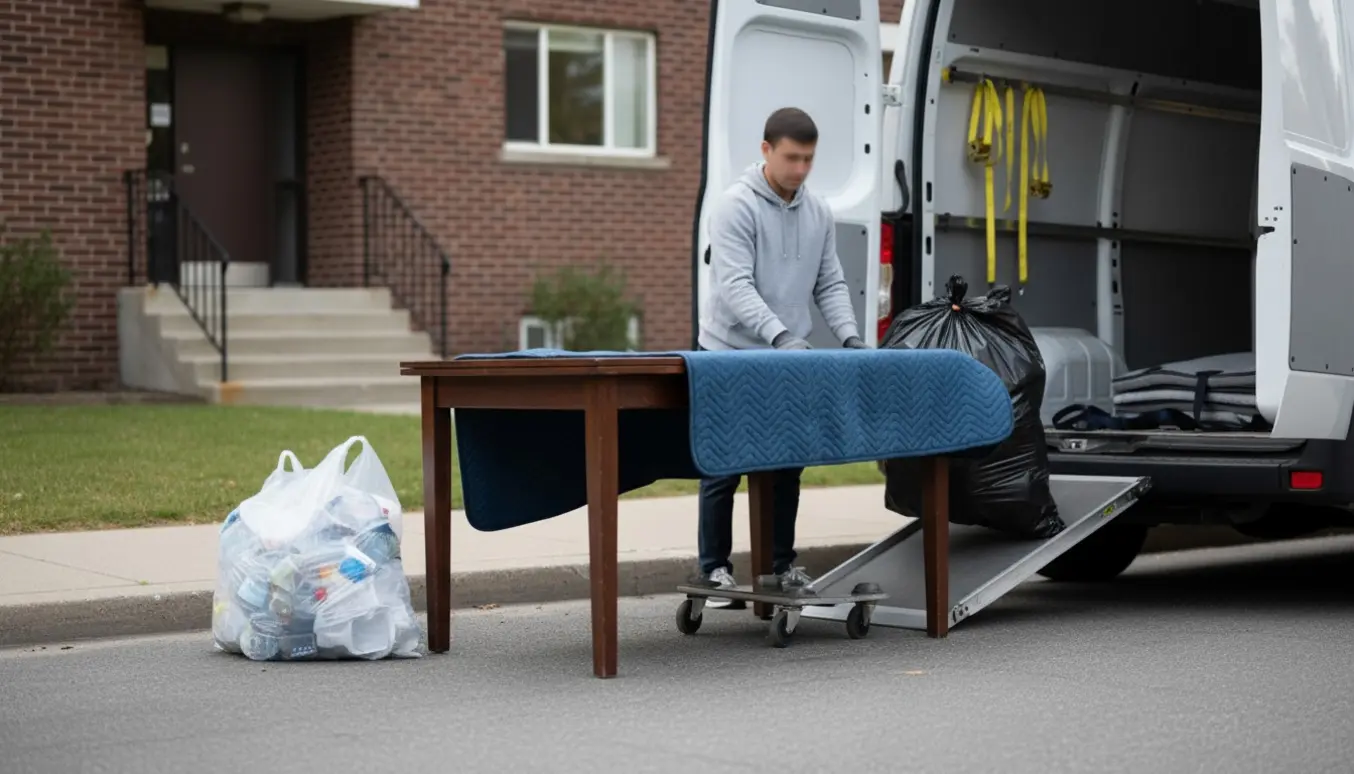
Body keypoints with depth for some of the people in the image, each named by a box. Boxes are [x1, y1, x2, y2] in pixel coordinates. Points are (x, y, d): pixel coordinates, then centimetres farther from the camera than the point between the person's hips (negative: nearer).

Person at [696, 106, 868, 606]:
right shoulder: (737, 206, -14)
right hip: (731, 358, -6)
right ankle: (715, 569, 8)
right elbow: (734, 286, -23)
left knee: (787, 467, 9)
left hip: (788, 363, 6)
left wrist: (849, 336, -8)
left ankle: (782, 563, 19)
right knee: (724, 467, 0)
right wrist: (779, 334, -35)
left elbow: (830, 284, 9)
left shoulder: (818, 214, 7)